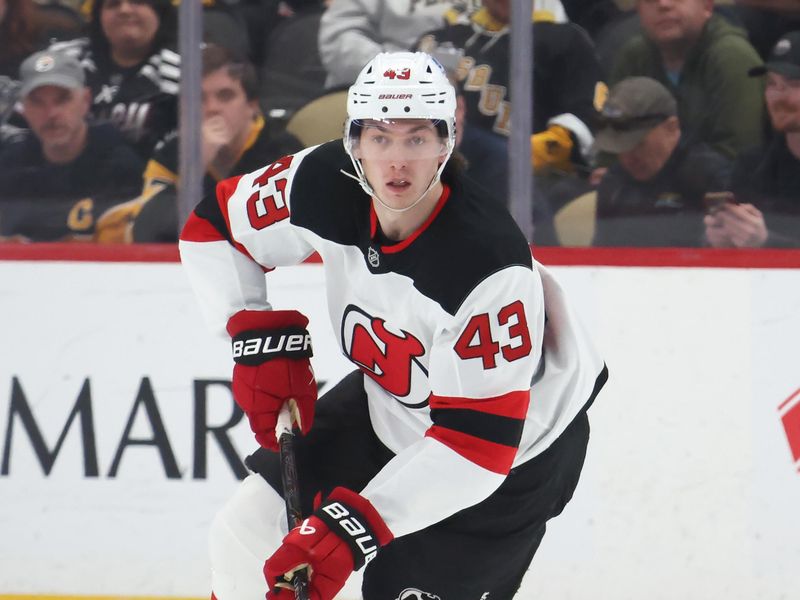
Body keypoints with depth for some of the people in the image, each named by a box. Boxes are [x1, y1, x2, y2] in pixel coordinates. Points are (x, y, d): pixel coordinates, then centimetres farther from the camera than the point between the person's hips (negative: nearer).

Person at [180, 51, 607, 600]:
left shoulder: (488, 262, -38)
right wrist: (261, 339, -14)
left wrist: (356, 524, -44)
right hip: (386, 406, 6)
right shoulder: (328, 186, -21)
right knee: (246, 534, 3)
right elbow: (214, 225, -1)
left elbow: (479, 439, -37)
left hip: (517, 446, -6)